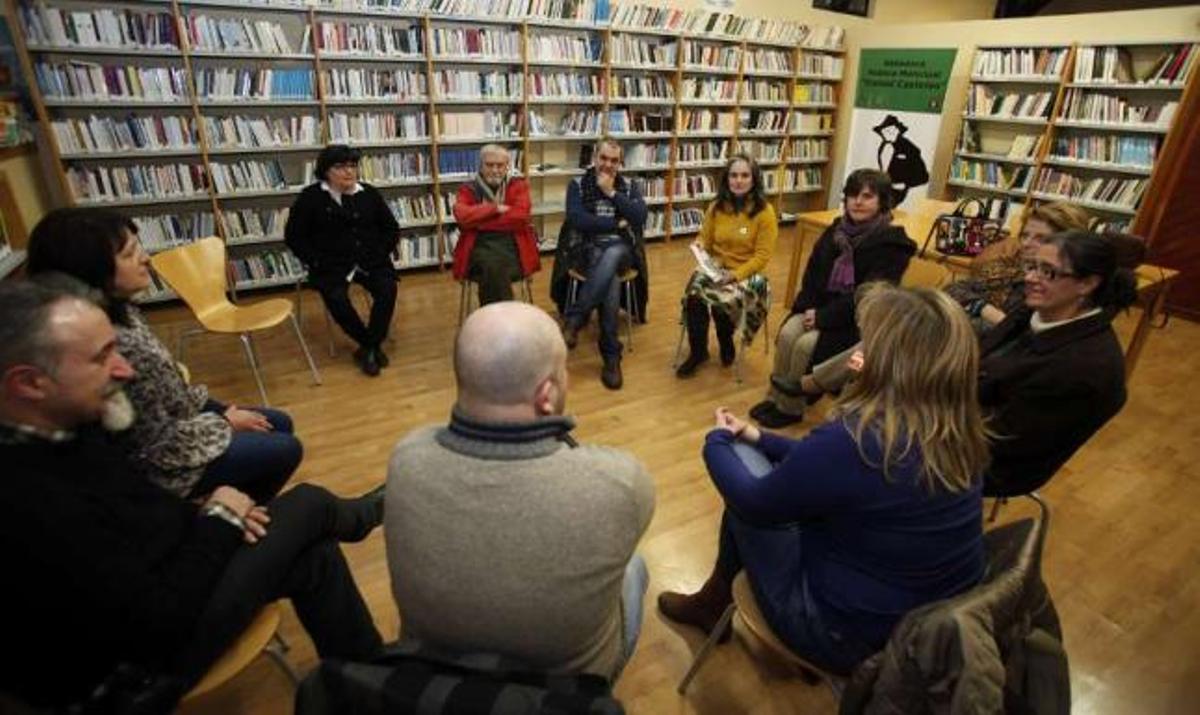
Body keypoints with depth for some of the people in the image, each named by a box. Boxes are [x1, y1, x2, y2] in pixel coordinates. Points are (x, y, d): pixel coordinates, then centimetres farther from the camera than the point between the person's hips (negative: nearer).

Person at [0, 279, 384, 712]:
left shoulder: (59, 427, -8)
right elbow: (160, 621, -29)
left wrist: (201, 516, -6)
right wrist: (219, 519, -16)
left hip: (155, 578, 8)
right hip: (141, 660, -8)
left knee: (314, 555, 6)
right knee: (308, 506, -4)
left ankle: (368, 667, 31)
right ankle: (357, 516, 34)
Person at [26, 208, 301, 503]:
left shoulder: (119, 310, -7)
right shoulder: (114, 348, -35)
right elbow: (162, 445, -26)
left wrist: (219, 409, 2)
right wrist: (225, 422, -12)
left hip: (175, 420, 8)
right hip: (162, 466, -8)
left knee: (280, 423, 15)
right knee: (286, 449, 0)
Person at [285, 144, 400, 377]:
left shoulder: (369, 194, 8)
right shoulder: (311, 197, 1)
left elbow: (391, 228, 16)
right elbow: (293, 235, 5)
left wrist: (379, 255, 1)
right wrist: (316, 262, -8)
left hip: (369, 260, 2)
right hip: (331, 264, -2)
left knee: (387, 289, -26)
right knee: (337, 298, -30)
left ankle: (370, 347, -13)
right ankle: (370, 344, -9)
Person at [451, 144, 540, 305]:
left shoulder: (519, 186, 13)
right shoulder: (468, 190, 15)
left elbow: (519, 217, -7)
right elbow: (462, 216, -6)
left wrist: (478, 221, -5)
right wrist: (496, 208, -7)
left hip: (512, 245, 0)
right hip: (480, 246, 1)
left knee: (493, 268, -33)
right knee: (492, 266, -34)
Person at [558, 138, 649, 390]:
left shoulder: (629, 186, 16)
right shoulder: (577, 185, 9)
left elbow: (640, 217, -2)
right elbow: (576, 220, -8)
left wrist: (611, 192, -6)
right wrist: (617, 223, -6)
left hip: (622, 249, 1)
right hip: (591, 248, -1)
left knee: (610, 259, -38)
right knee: (610, 280, -35)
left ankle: (572, 320, -38)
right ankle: (611, 356, -32)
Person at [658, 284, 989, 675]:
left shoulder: (854, 440, -32)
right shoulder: (958, 428, -7)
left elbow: (753, 503, -16)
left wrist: (717, 441, 1)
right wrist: (758, 437, 10)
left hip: (849, 633, -7)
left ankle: (714, 602, 25)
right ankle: (716, 598, 32)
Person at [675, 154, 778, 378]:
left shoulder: (765, 211, -7)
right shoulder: (716, 207, 4)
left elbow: (763, 255, -10)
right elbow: (704, 240, 13)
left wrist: (735, 275, -21)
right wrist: (699, 248, -11)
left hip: (747, 274, -3)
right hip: (716, 269, 3)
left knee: (722, 300, -33)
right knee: (694, 293, -29)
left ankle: (726, 346, 2)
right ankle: (697, 352, -8)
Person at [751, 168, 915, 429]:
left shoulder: (892, 243, -13)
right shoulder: (837, 229, 7)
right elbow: (813, 271, 8)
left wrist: (823, 318, -21)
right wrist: (808, 306, -8)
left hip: (858, 320, -5)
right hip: (822, 306, 6)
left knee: (807, 345, -24)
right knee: (787, 333, -20)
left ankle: (790, 408, -6)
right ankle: (775, 397, -6)